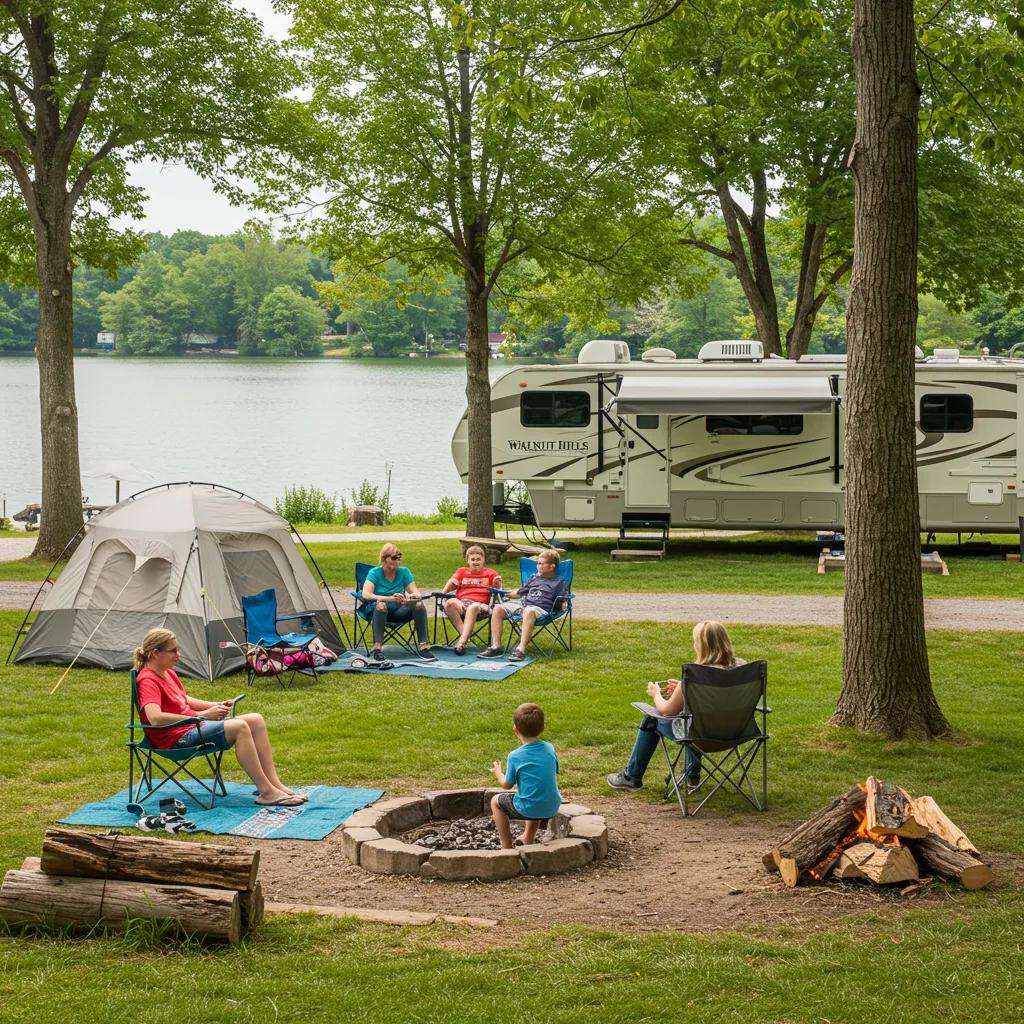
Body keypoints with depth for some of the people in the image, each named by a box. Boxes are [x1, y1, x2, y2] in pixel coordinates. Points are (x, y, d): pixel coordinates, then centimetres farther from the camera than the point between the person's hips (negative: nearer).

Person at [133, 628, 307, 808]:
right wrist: (201, 715, -27)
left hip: (193, 727, 10)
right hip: (175, 738, -10)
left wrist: (216, 705, 8)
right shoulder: (147, 680, -15)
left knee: (256, 721, -2)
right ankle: (266, 792, -24)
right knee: (239, 727, -27)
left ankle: (274, 784, -6)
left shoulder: (168, 673, 15)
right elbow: (155, 718, -30)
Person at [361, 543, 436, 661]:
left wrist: (416, 596, -26)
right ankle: (377, 648, -42)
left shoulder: (404, 572, 5)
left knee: (419, 604, -25)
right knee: (381, 604, -37)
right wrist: (389, 598, -35)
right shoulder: (374, 573, -6)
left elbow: (415, 592, 1)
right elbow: (365, 594, -20)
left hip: (399, 611, 3)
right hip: (381, 612, -3)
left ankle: (424, 646, -27)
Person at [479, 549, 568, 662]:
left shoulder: (559, 581, 12)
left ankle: (521, 649, -52)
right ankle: (495, 647, -19)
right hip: (522, 603, 6)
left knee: (529, 611, -44)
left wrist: (564, 604, -17)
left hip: (541, 608, -6)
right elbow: (520, 592, 37)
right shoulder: (533, 577, 29)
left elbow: (564, 602, 5)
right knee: (498, 609, -16)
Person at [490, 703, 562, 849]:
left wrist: (498, 773, 19)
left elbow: (507, 785, -2)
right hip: (552, 808, 5)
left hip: (528, 809, -5)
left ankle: (506, 846, 18)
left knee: (496, 801, 21)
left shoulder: (515, 756, -14)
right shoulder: (549, 749, -2)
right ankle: (528, 838, 43)